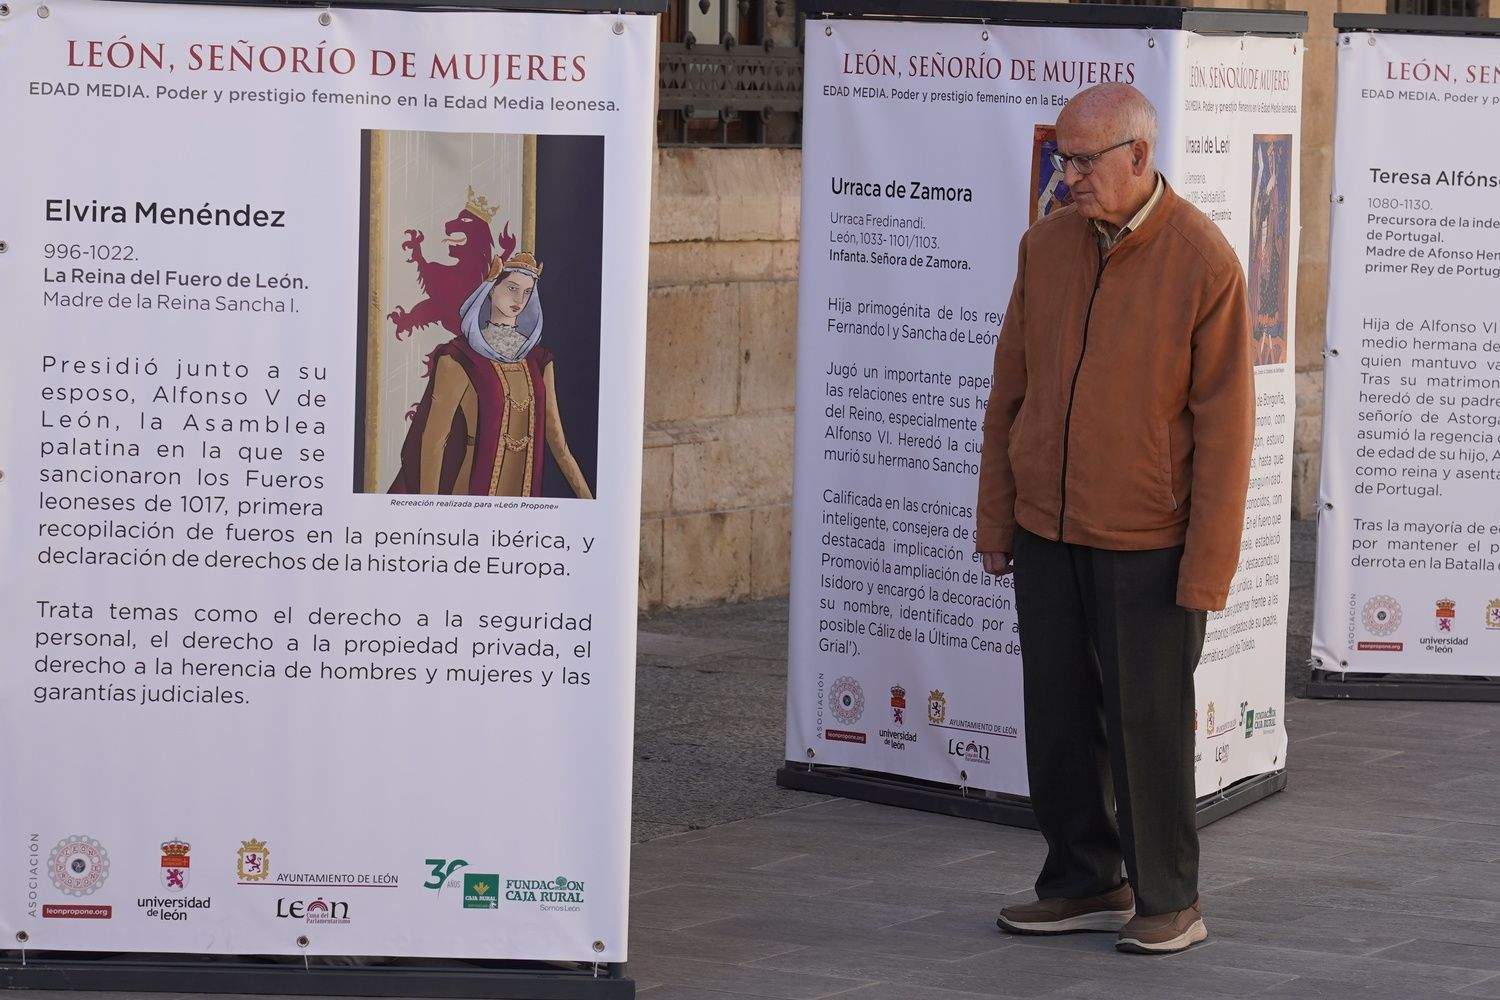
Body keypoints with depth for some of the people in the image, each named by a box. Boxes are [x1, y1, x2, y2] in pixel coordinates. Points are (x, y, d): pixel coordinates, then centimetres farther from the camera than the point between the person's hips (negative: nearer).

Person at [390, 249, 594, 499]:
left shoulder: (538, 361, 9)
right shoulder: (459, 360, -8)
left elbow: (557, 442, 8)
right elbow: (433, 440, -11)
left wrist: (589, 501, 0)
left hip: (522, 490, 5)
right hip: (471, 490, -5)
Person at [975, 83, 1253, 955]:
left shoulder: (1205, 264, -13)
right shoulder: (1048, 246, 3)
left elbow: (1224, 424, -12)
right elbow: (1011, 390, 10)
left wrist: (1208, 565, -13)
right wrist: (995, 522, 9)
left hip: (1148, 539, -5)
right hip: (1047, 530, 5)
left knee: (1148, 722, 1)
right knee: (1060, 718, 9)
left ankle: (1169, 902, 14)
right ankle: (1086, 884, 22)